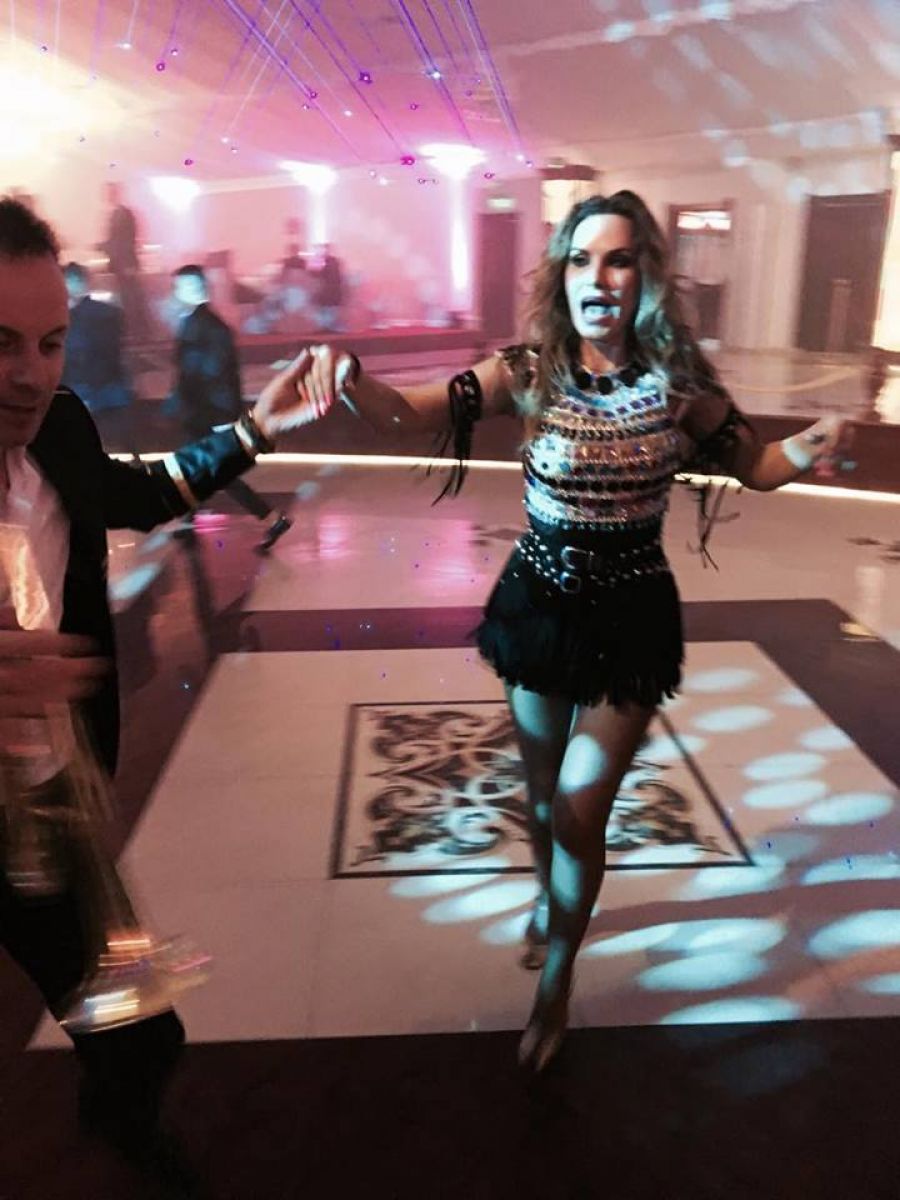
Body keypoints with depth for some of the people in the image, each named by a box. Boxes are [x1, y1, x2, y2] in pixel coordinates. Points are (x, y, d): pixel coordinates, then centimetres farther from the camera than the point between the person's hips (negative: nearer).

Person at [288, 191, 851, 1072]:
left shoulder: (676, 379, -10)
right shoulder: (529, 372, -12)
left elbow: (756, 466, 3)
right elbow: (408, 412, -22)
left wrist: (814, 444, -19)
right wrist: (350, 379, -43)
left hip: (631, 615, -1)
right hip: (540, 605, 2)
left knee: (580, 806, 1)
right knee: (543, 790, 20)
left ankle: (556, 983, 28)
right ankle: (550, 901, 54)